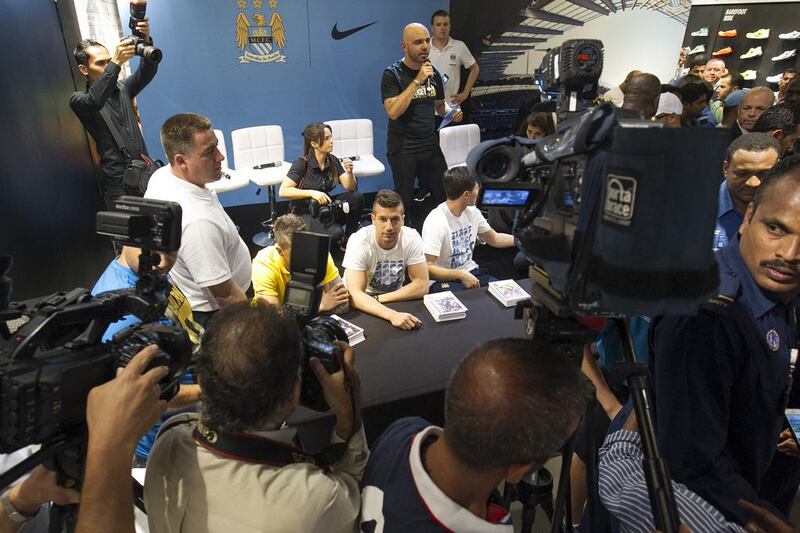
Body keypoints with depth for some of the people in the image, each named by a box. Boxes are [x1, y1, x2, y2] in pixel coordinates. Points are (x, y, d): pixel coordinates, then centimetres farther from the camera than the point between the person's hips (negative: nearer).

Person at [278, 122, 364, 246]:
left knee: (357, 197, -17)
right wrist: (311, 193, -32)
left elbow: (350, 188, -2)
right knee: (335, 233, -31)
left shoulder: (332, 161, -1)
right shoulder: (302, 163, -16)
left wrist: (349, 172, -22)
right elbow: (283, 191, -23)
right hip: (303, 213, -6)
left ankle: (347, 242, -1)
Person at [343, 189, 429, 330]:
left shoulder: (412, 238, -14)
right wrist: (392, 315, -45)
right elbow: (355, 295, -30)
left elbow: (422, 286, -14)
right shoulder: (359, 242, -22)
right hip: (361, 307, -2)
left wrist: (377, 299, -21)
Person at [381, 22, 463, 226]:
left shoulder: (433, 73, 9)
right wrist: (417, 81, -22)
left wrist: (451, 113, -1)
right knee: (404, 203, 2)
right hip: (402, 149, -5)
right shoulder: (392, 74, -8)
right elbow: (393, 111, -22)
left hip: (430, 145, 5)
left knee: (444, 196, 6)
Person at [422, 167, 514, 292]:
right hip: (443, 279, -7)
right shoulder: (436, 222, -22)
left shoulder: (472, 211, 2)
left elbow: (495, 239, 20)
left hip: (470, 271, 7)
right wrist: (461, 275, -27)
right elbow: (426, 268, -25)